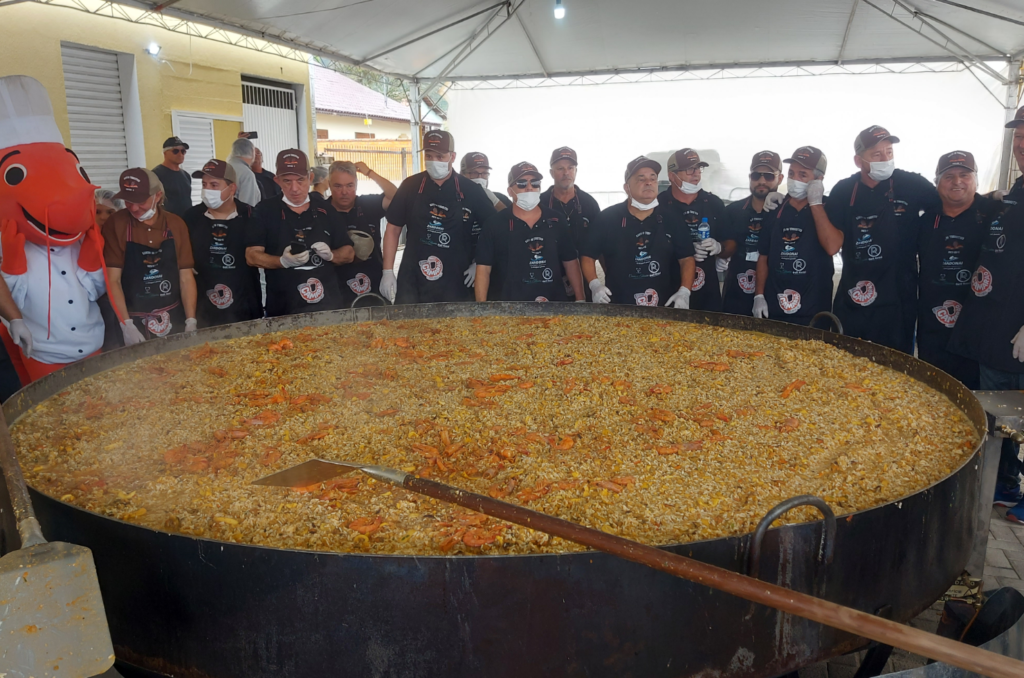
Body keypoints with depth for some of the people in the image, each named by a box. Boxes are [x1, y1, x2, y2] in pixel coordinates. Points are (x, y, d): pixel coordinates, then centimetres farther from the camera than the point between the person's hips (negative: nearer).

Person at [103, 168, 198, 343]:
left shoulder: (176, 225, 0)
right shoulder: (115, 225, -7)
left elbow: (186, 277, 1)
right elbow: (113, 280, -9)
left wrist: (191, 322, -8)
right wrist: (126, 325, -17)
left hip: (173, 319, 2)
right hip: (134, 321, -2)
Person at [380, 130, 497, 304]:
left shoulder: (471, 190, -1)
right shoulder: (410, 186, 3)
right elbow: (393, 229, 6)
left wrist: (479, 263, 1)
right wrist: (388, 271, 1)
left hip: (456, 284, 0)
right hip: (412, 282, 1)